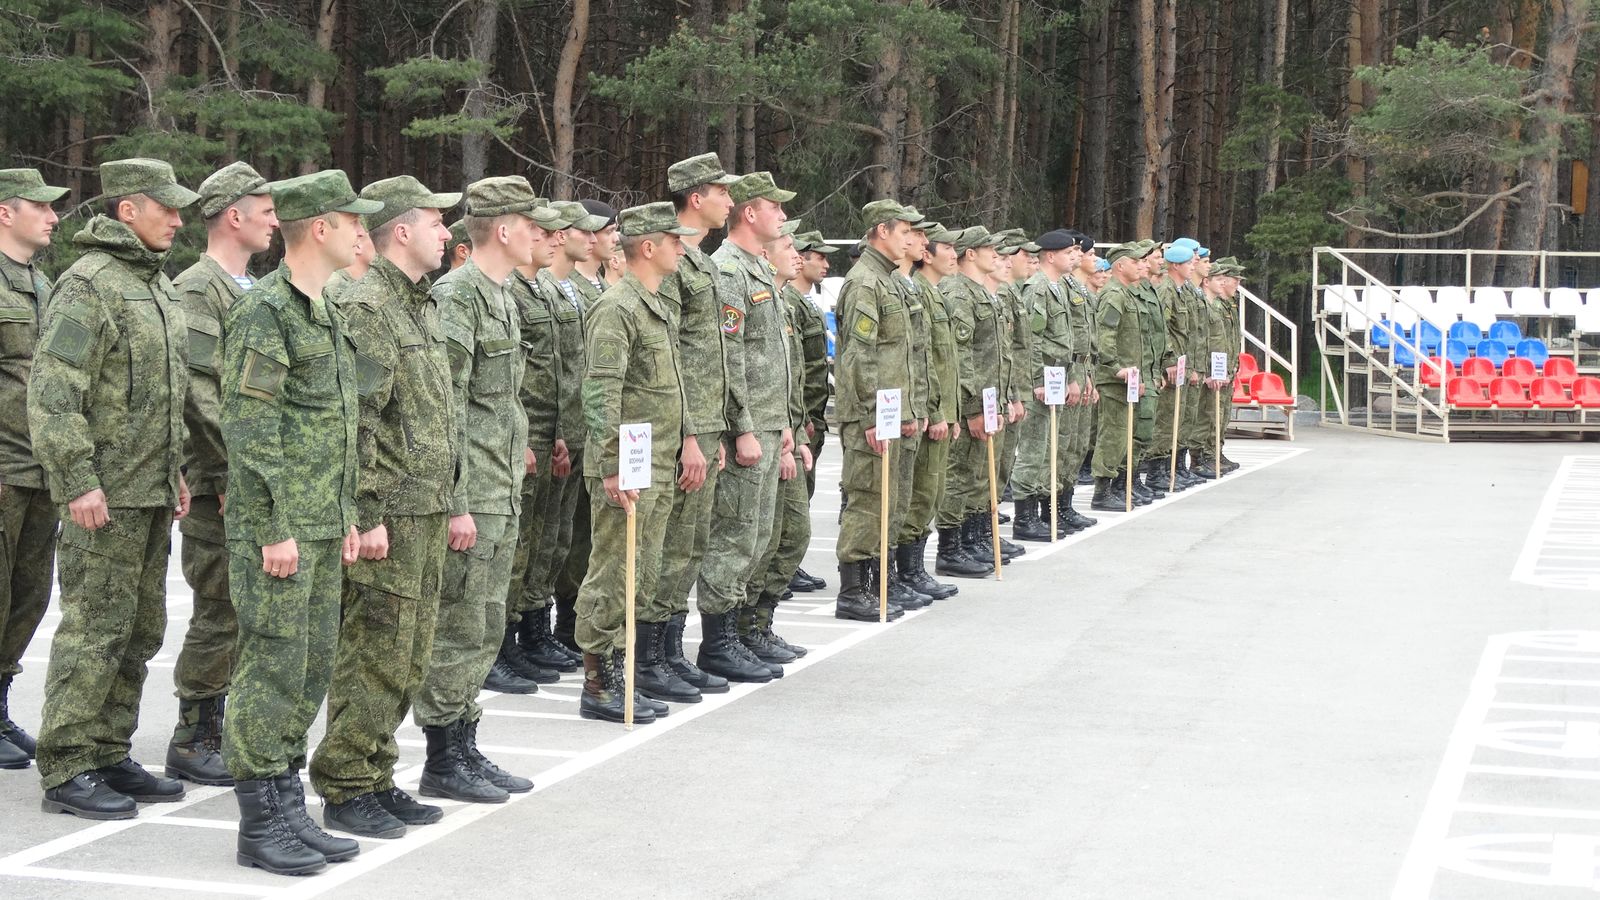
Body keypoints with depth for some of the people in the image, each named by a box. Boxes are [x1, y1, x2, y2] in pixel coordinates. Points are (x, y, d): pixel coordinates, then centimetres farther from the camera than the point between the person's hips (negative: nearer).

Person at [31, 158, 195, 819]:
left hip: (153, 493, 9)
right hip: (105, 495, -9)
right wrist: (77, 481, -21)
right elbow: (52, 393, -19)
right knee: (94, 630, -6)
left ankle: (109, 757, 22)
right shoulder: (88, 283, -13)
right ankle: (66, 771, 1)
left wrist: (176, 472, 21)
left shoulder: (158, 284, 17)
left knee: (139, 632, 13)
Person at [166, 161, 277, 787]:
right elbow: (200, 395, -19)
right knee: (220, 615, -6)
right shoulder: (197, 290, -12)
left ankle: (219, 728, 23)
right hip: (219, 488, -9)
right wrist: (232, 479, -20)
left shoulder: (252, 290, 18)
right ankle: (192, 742, 3)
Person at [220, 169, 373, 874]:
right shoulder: (263, 311, -13)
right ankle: (259, 823, 2)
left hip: (321, 527, 9)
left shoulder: (326, 314, 16)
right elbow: (250, 429, -18)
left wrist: (347, 517, 18)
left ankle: (288, 806, 19)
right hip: (276, 529, -9)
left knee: (312, 670, 11)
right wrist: (275, 529, -20)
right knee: (273, 669, -5)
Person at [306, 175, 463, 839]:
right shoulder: (365, 308, -14)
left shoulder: (420, 304, 18)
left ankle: (376, 778, 22)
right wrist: (367, 515, -21)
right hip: (388, 515, -10)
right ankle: (346, 790, 3)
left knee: (408, 658, 13)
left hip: (426, 511, 10)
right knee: (375, 654, -5)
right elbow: (355, 422, -19)